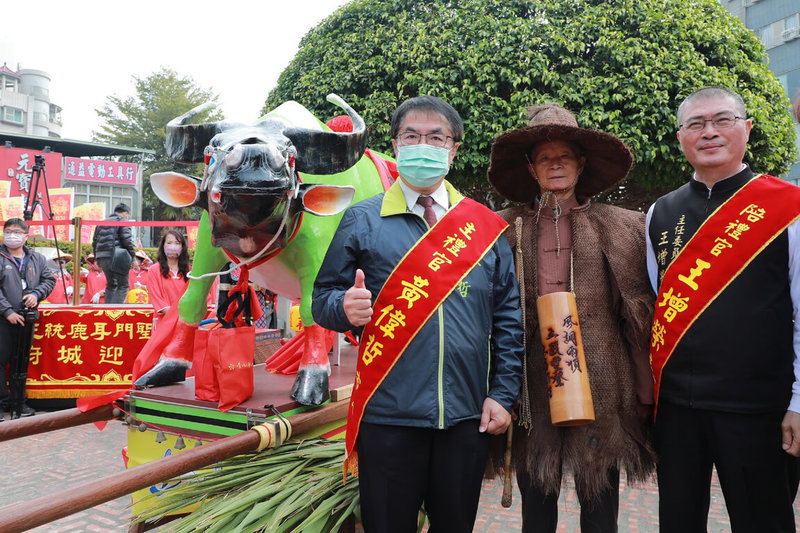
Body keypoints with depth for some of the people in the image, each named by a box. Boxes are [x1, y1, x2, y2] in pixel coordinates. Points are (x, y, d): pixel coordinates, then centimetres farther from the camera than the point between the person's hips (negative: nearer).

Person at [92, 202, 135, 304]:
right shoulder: (122, 221, 1)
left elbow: (94, 241, 21)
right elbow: (126, 240, -10)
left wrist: (97, 259, 24)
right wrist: (132, 257, -5)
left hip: (101, 257, 7)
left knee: (110, 285, 19)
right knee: (123, 286, -3)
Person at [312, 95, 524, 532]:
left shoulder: (485, 226, 7)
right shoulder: (363, 221, 2)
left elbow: (509, 316, 7)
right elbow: (324, 299, 3)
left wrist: (503, 394, 2)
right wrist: (346, 308, -20)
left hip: (468, 416, 2)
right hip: (388, 417, -2)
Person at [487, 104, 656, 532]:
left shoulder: (619, 227, 7)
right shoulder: (506, 229, 5)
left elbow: (639, 314, 5)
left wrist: (645, 395, 2)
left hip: (600, 387, 0)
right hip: (533, 391, 0)